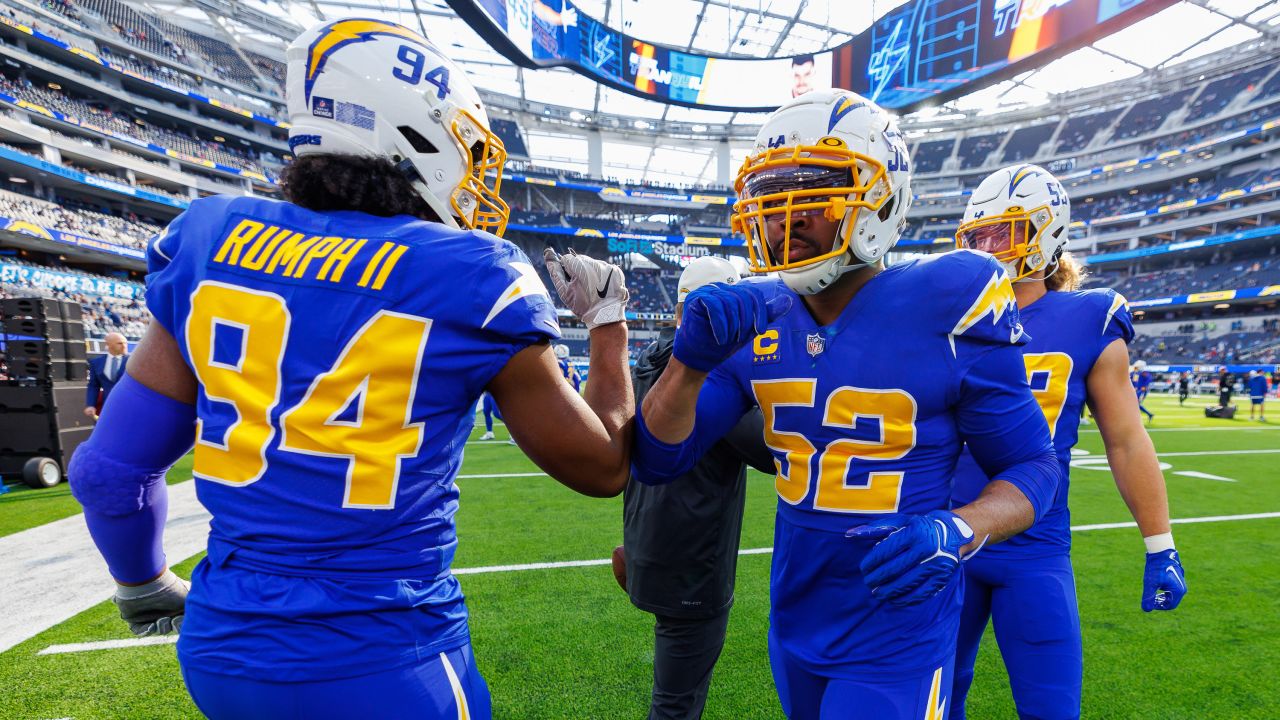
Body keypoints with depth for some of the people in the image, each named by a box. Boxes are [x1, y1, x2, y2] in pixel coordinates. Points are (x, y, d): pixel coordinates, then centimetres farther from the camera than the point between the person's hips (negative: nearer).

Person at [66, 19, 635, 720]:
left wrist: (145, 588, 22)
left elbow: (110, 467, 3)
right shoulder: (472, 278, -17)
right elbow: (603, 466, -5)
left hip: (218, 650, 5)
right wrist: (609, 319, 6)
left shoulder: (215, 237, -4)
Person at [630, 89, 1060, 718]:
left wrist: (957, 532, -26)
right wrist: (690, 360, -24)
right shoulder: (754, 320, -7)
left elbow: (1030, 466, -6)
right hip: (794, 624, 5)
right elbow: (654, 462, -7)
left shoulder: (943, 307, -17)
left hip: (896, 640, -4)